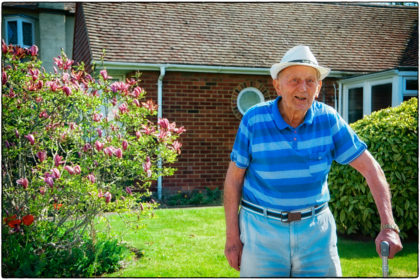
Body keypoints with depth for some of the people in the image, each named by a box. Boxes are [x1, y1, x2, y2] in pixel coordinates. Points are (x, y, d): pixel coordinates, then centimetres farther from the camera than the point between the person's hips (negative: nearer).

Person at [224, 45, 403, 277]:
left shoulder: (329, 119, -7)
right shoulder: (254, 120, -11)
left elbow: (370, 169, -7)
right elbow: (234, 178, -4)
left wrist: (388, 226, -17)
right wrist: (232, 237, -4)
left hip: (315, 227, 2)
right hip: (263, 227, -2)